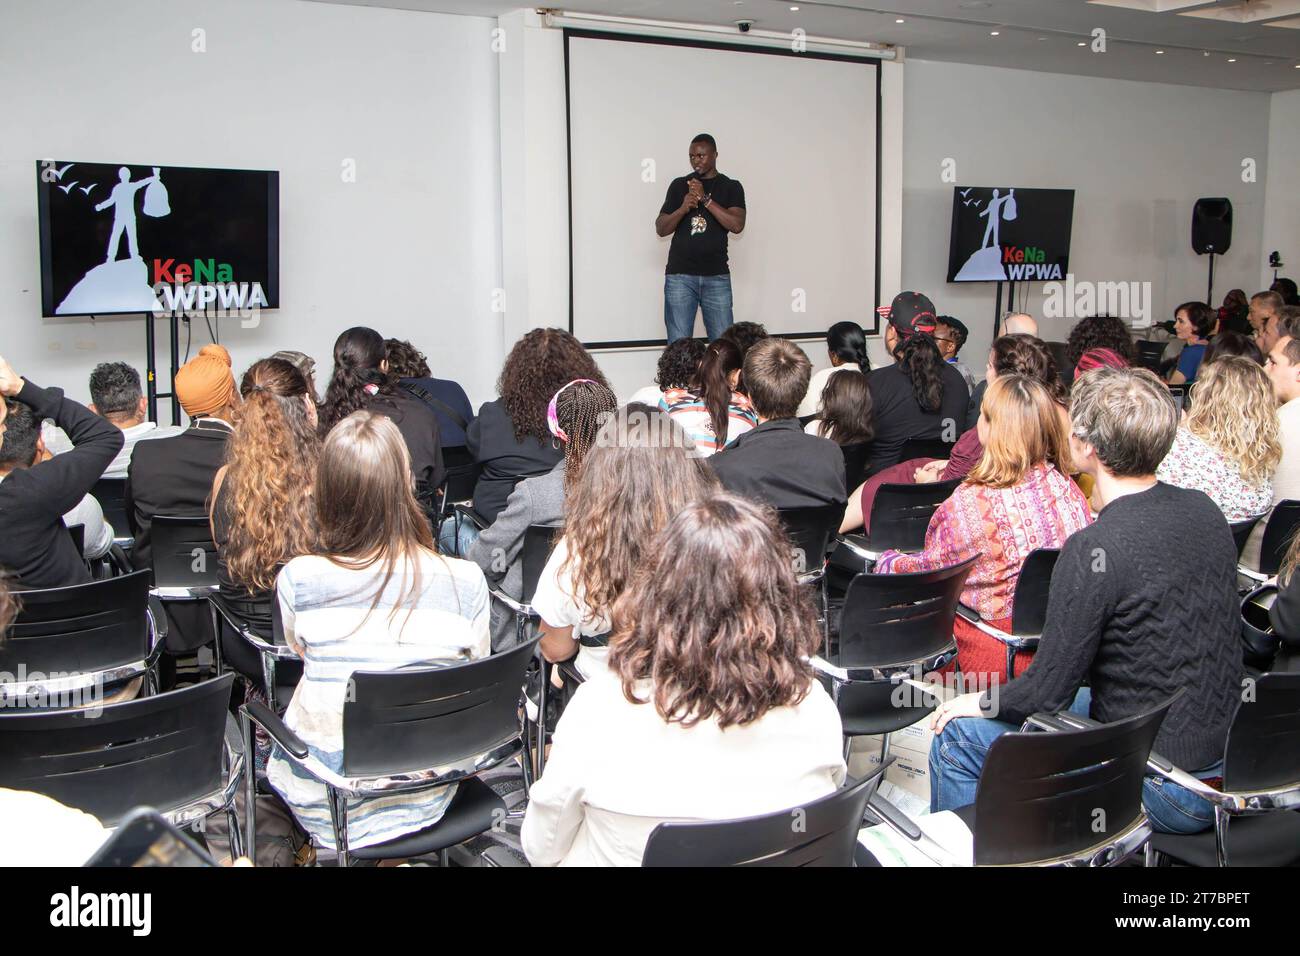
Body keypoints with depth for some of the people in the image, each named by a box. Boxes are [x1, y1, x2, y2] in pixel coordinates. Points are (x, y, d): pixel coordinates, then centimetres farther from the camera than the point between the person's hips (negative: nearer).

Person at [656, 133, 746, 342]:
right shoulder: (679, 185, 12)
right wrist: (683, 208, -8)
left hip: (717, 276, 0)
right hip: (680, 275, 0)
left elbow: (737, 225, -7)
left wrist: (705, 198, -11)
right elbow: (661, 229, 10)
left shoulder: (731, 187, 9)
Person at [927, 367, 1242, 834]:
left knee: (958, 737, 3)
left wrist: (984, 703, 2)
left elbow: (1049, 690, -18)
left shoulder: (1095, 549, -25)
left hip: (1160, 788, -8)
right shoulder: (1204, 511, 0)